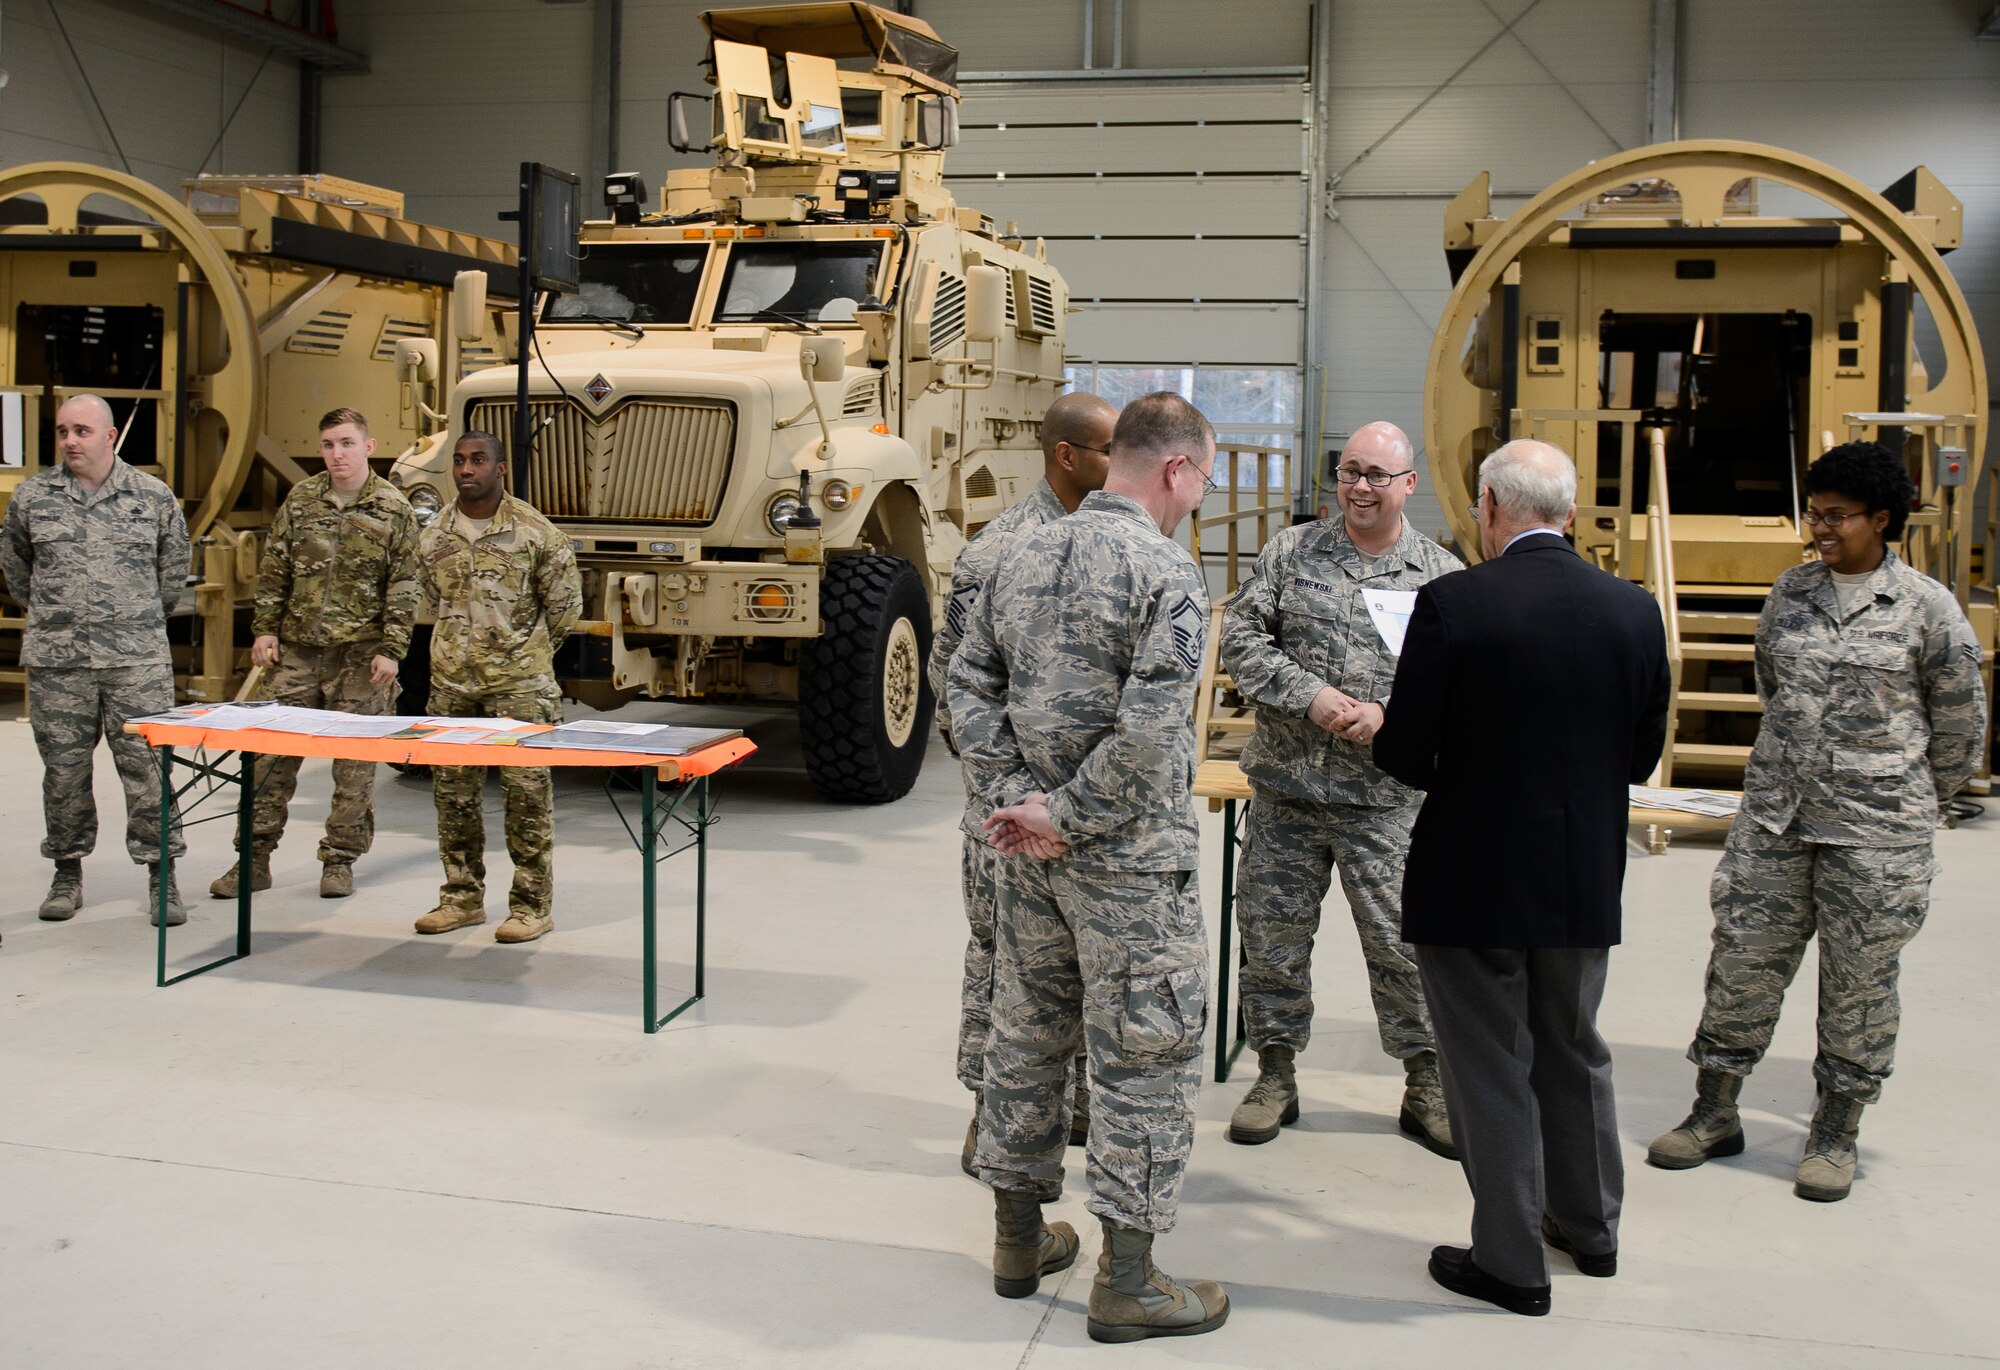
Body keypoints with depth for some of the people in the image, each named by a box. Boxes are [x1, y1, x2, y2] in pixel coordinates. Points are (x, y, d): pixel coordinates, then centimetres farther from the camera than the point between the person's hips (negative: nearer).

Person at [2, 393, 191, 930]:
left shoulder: (153, 496, 3)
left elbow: (174, 566, 15)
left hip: (137, 660, -1)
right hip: (56, 662, 1)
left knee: (148, 766, -2)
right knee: (63, 771, 7)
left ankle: (161, 875, 6)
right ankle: (67, 872, 21)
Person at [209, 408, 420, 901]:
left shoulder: (394, 509, -1)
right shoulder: (300, 500, 8)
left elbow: (403, 587, -2)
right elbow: (274, 571, 12)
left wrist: (391, 649, -8)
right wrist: (265, 629, 5)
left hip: (360, 654, -3)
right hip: (297, 648, 3)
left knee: (355, 761, 2)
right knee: (274, 754, 5)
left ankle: (339, 859, 14)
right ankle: (255, 856, 13)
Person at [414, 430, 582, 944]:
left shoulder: (536, 533, -6)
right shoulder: (433, 539, 7)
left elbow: (566, 606, 3)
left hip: (520, 685, -4)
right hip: (452, 684, 5)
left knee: (527, 793, -2)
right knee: (453, 792, 9)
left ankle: (532, 906, 6)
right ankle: (463, 897, 21)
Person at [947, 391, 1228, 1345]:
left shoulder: (1026, 557, 7)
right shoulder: (1166, 574, -16)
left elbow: (969, 682, 6)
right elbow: (1148, 729, -25)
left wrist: (1014, 796, 0)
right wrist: (1067, 818, -16)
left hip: (1031, 851, 7)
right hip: (1130, 855, -7)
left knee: (1027, 1034, 17)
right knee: (1143, 1054, 3)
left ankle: (1018, 1236, 31)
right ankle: (1126, 1280, 10)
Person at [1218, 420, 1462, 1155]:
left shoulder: (1442, 575, 4)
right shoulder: (1291, 552, 5)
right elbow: (1241, 636, 0)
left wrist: (1392, 717, -14)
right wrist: (1309, 695, -13)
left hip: (1385, 798, -1)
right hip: (1285, 784, 1)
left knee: (1404, 942, 2)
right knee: (1273, 934, 8)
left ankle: (1425, 1085, 19)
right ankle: (1276, 1075, 24)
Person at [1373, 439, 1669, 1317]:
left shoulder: (1452, 604, -17)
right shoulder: (1633, 610, -4)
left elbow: (1402, 756, -15)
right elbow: (1642, 754, 4)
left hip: (1473, 881, -5)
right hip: (1586, 881, 5)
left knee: (1491, 1067, 9)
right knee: (1573, 1054, 23)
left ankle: (1511, 1263, 20)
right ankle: (1589, 1227, 40)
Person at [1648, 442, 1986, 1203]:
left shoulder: (1926, 607, -5)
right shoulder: (1790, 593, 5)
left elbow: (1960, 722, 5)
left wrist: (1910, 800, 13)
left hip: (1876, 827, -3)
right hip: (1773, 816, 4)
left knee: (1859, 978, 5)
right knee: (1742, 959, 6)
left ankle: (1836, 1134, 21)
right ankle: (1715, 1113, 20)